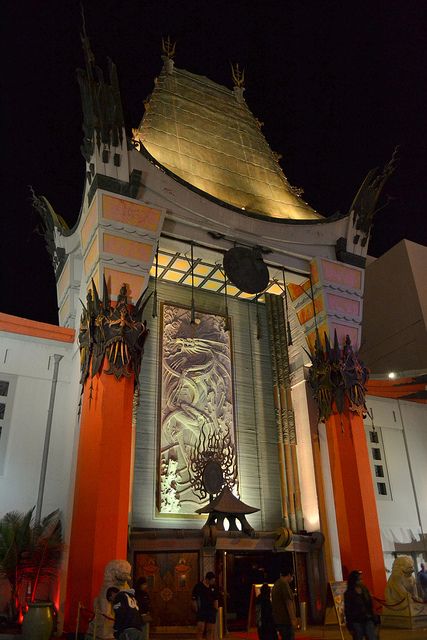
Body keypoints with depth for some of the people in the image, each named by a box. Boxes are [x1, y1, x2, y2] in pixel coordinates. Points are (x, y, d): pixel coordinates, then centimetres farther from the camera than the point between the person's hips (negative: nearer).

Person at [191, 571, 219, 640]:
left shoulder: (213, 587, 7)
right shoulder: (198, 586, -8)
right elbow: (193, 599, -6)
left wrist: (216, 608, 10)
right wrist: (196, 610, -7)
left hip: (211, 611, 5)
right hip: (201, 610, -5)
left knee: (210, 630, 5)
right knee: (200, 629, -11)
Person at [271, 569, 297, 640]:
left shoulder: (276, 584, 17)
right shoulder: (284, 584, -13)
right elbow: (288, 602, -18)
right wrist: (293, 619, -18)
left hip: (279, 619, 9)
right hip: (285, 619, -9)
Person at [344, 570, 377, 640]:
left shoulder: (365, 590, 8)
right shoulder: (348, 594, -6)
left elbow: (370, 606, 13)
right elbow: (347, 611, -6)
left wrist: (373, 618, 9)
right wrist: (350, 627, -9)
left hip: (368, 620, 4)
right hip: (356, 622, -4)